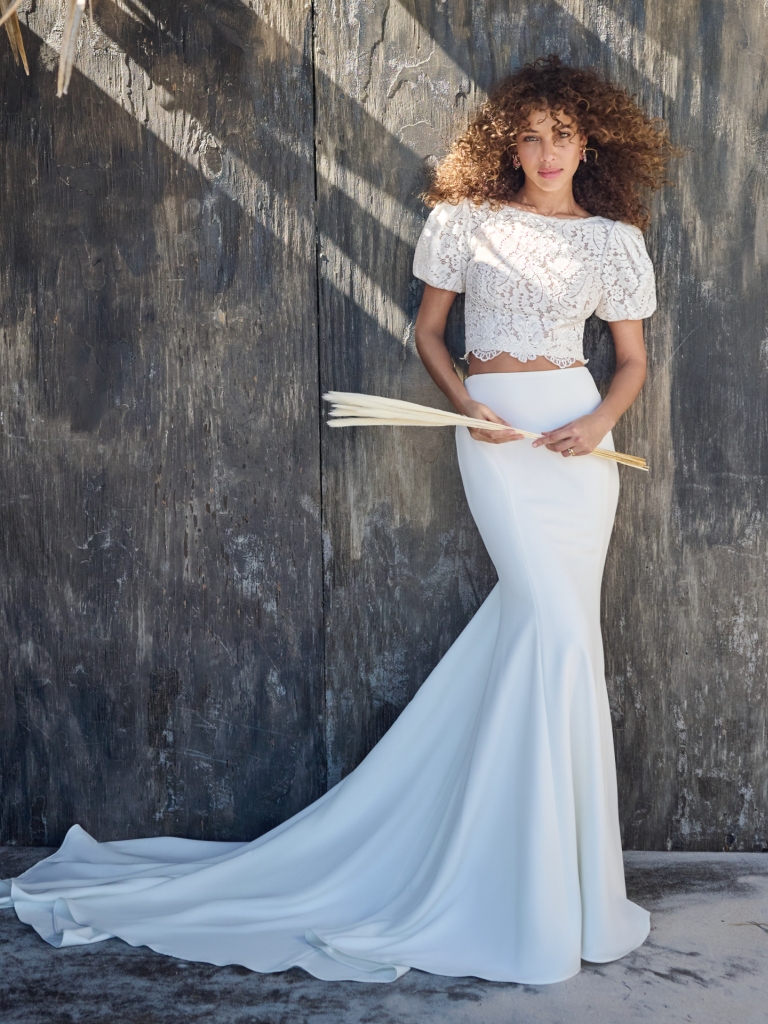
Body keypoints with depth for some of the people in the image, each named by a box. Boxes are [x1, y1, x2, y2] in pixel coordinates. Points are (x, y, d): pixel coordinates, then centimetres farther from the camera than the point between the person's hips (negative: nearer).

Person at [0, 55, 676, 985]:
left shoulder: (613, 239, 11)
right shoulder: (466, 221, 5)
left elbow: (633, 360, 14)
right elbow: (427, 330, 10)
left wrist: (601, 418, -6)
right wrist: (464, 399, -7)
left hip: (582, 440, 4)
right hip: (498, 435, -4)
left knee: (547, 625, 1)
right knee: (557, 629, -16)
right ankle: (557, 901, -6)